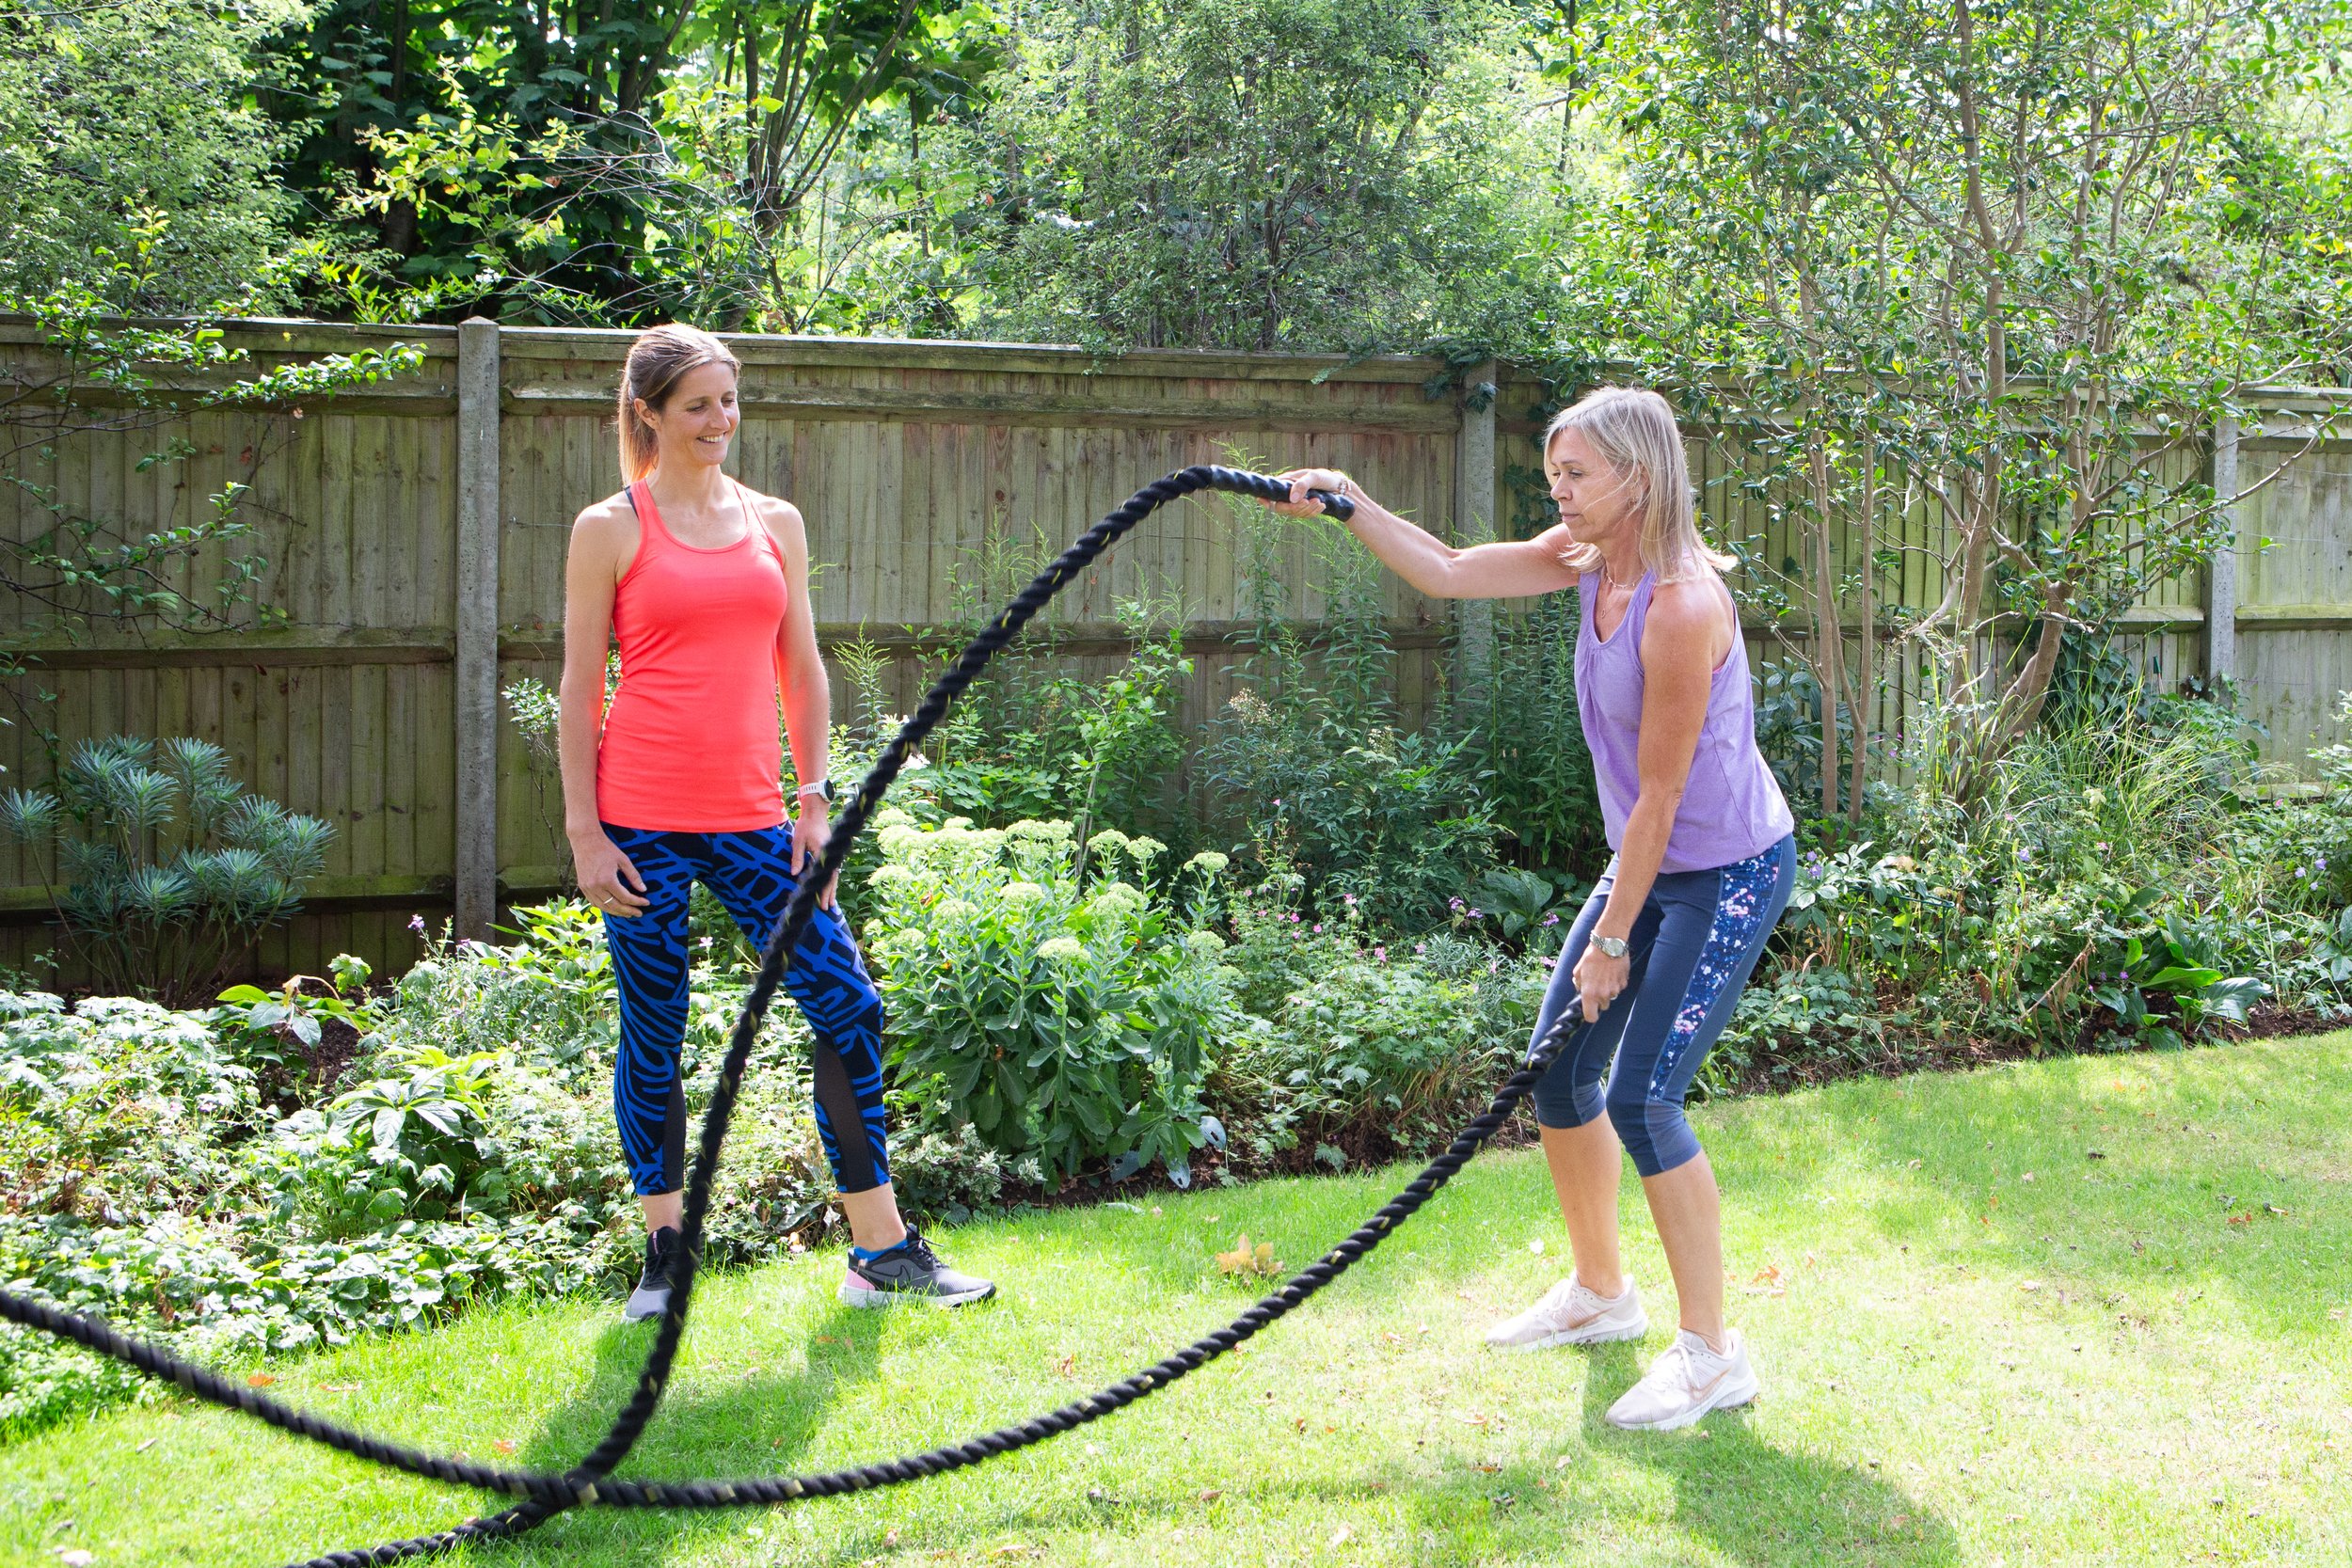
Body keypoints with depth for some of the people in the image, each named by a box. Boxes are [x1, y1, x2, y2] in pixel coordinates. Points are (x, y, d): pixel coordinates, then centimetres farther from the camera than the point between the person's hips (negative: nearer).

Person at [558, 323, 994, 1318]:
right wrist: (584, 831, -6)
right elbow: (580, 690, 0)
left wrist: (815, 802, 7)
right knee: (653, 1037, 4)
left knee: (847, 1009, -2)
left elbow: (801, 670, 14)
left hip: (751, 817, 3)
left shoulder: (774, 523, 12)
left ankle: (883, 1254, 8)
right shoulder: (611, 530, 1)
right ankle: (663, 1256, 20)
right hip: (642, 821, -3)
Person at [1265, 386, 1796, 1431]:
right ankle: (1600, 1293, 30)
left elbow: (1659, 795, -23)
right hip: (1650, 863, 9)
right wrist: (1348, 503, -1)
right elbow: (1450, 573, 8)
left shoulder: (1681, 605, -27)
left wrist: (1612, 940, -17)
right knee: (1556, 1068, 10)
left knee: (1640, 1097, -13)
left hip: (1731, 874, -9)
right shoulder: (1589, 559, -2)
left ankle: (1712, 1354, -1)